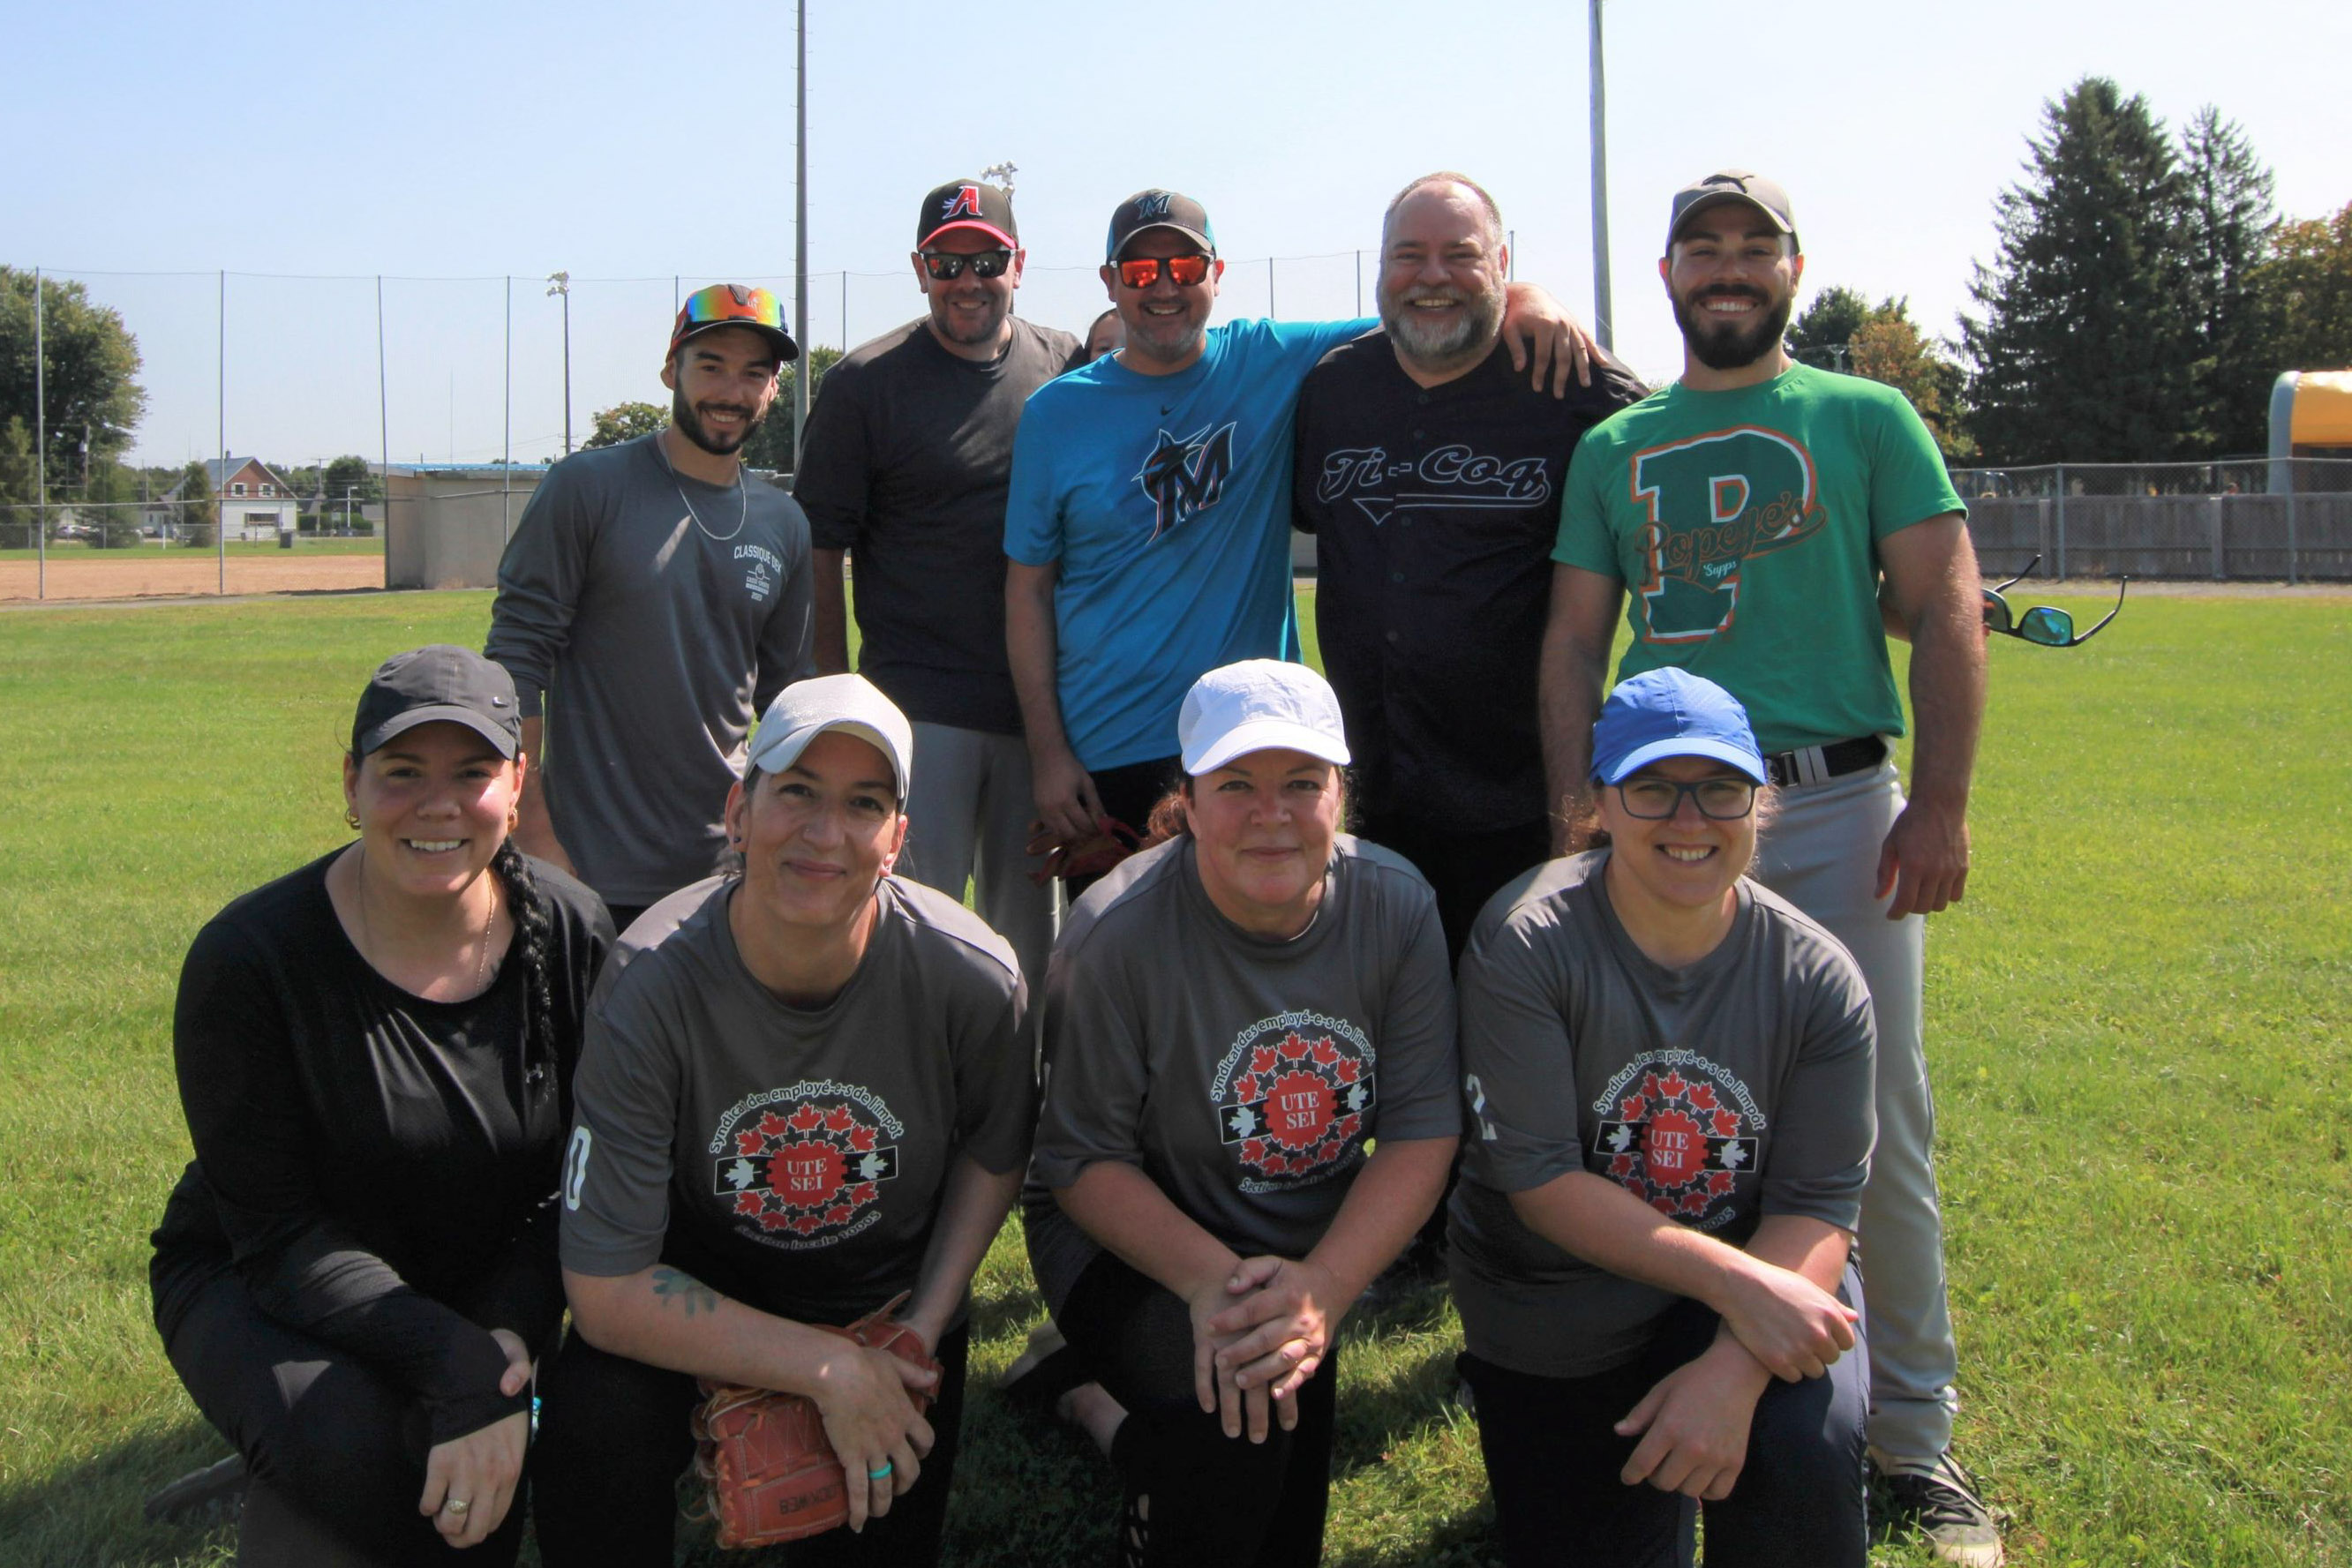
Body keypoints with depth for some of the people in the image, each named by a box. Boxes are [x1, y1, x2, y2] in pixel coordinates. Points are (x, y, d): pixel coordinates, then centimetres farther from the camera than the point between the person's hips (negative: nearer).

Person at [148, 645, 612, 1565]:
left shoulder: (574, 936, -11)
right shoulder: (248, 959, -20)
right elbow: (279, 1235, -20)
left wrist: (510, 1334, -25)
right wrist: (452, 1362, -33)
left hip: (482, 1290, 3)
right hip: (257, 1287, -3)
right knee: (346, 1442, -34)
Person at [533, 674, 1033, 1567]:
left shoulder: (971, 979, -21)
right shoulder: (650, 986, -27)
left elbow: (994, 1153, 1)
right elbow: (607, 1290, -26)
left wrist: (923, 1332, -10)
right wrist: (829, 1371, -26)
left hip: (891, 1299, 3)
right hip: (697, 1293, -2)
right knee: (596, 1427, -31)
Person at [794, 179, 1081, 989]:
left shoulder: (1069, 367, 8)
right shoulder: (865, 382, -1)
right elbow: (820, 549, -1)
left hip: (1042, 705, 3)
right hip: (919, 708, -3)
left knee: (1027, 930, 13)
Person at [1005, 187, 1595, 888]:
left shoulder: (1273, 363, 2)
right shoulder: (1057, 412, 1)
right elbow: (1029, 589, 1)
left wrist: (1522, 296, -17)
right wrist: (1047, 752, -5)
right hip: (1105, 760, 0)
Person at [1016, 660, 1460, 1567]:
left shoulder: (1396, 907, -13)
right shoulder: (1117, 934, -23)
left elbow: (1423, 1130, -12)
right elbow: (1081, 1160, -17)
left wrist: (1323, 1289, -27)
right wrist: (1209, 1280, -33)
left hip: (1311, 1250, 5)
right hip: (1132, 1241, -5)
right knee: (1239, 1420, -32)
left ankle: (1110, 1407, 29)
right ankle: (1128, 1427, 0)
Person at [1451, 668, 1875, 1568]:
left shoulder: (1819, 979, -9)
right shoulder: (1525, 944, -17)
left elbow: (1819, 1207, -12)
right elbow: (1539, 1182, -21)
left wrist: (1733, 1369, -30)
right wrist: (1734, 1283, -29)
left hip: (1759, 1276, 1)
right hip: (1551, 1317, -1)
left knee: (1806, 1452, -28)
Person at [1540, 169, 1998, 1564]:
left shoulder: (1867, 420, 8)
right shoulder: (1615, 448, 14)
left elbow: (1946, 615, 2)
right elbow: (1574, 642, 12)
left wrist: (1942, 806, -8)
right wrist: (1576, 813, 1)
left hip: (1839, 808, -2)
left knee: (1879, 1130, 0)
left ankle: (1914, 1433, 12)